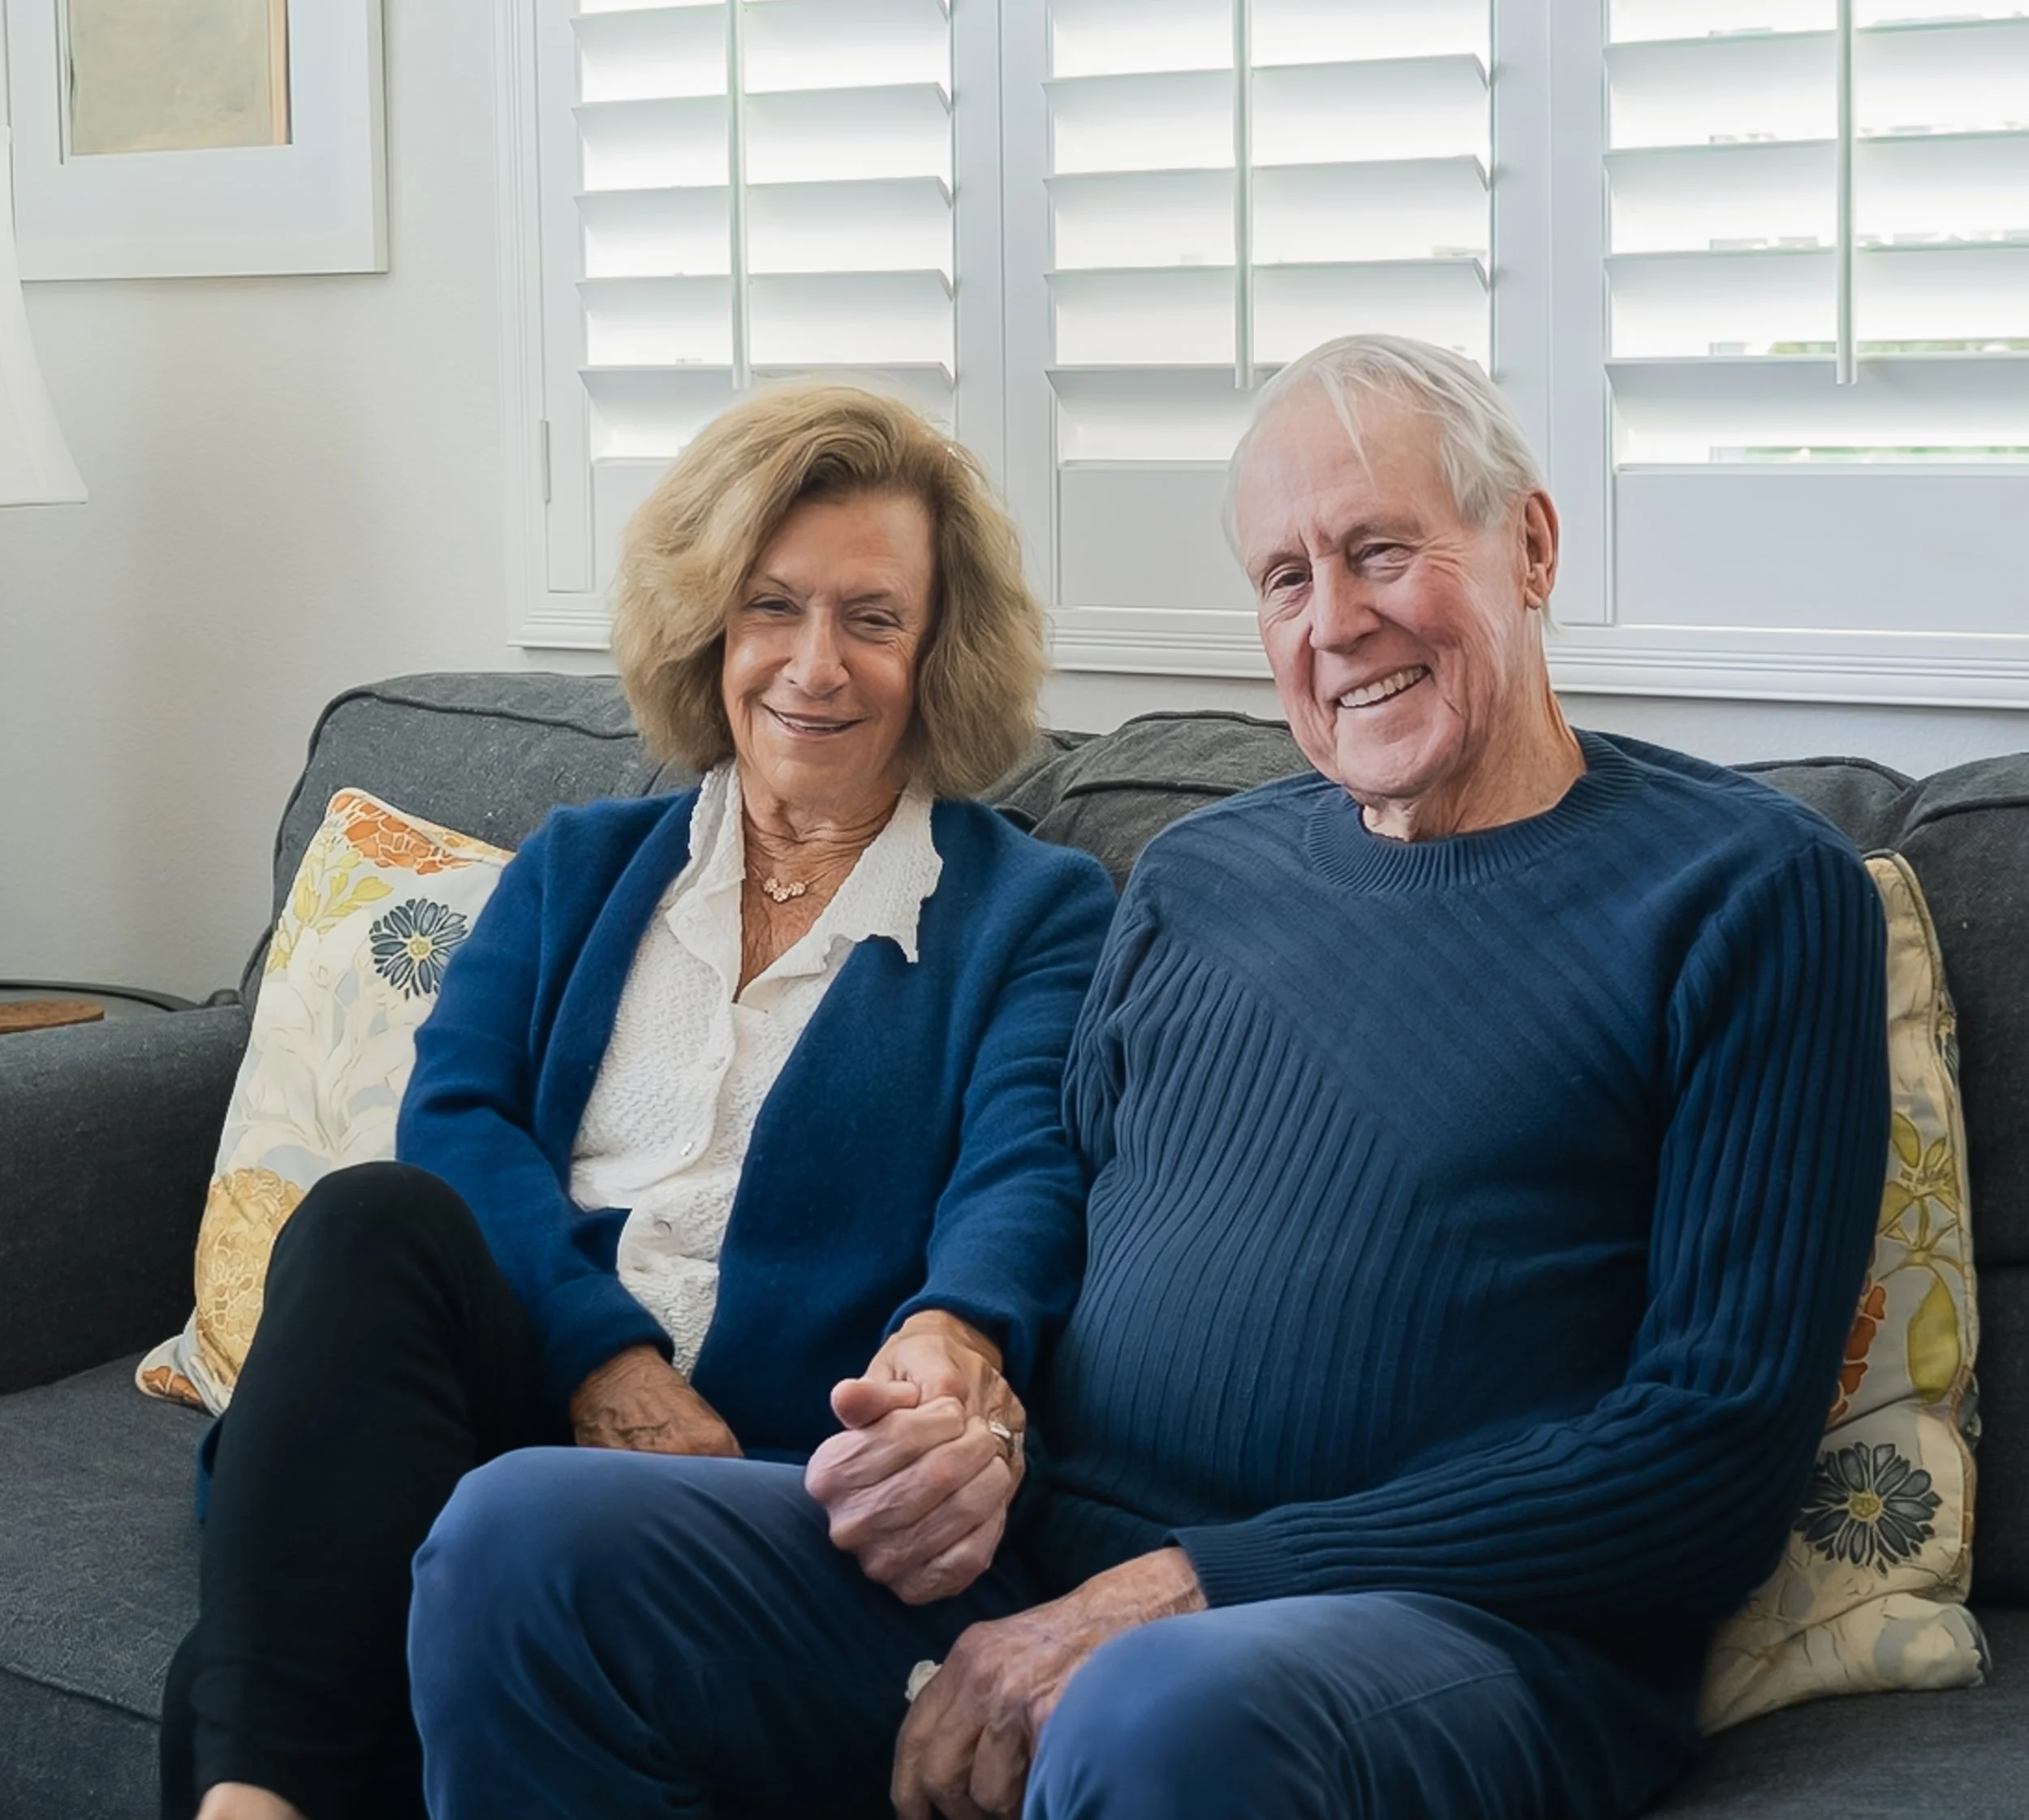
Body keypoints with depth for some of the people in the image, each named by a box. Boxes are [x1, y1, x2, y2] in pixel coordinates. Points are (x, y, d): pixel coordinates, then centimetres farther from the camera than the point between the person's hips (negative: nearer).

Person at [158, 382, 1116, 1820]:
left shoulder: (1035, 910, 13)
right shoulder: (579, 872, 24)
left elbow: (1021, 1175, -5)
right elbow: (452, 1118, 7)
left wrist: (953, 1345, -32)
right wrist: (605, 1356, -14)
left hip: (778, 1454, -4)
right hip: (522, 1376, 4)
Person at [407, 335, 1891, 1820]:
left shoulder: (1753, 889, 1)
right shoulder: (1196, 876, 19)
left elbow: (1718, 1445, -8)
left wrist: (1194, 1589, -14)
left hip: (1455, 1628, -5)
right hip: (1034, 1571, 6)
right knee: (523, 1541, -15)